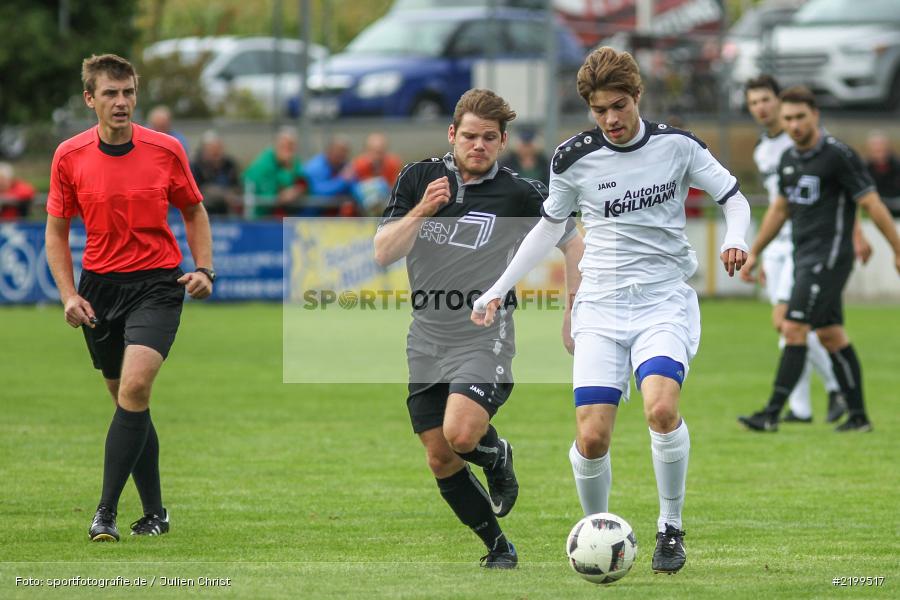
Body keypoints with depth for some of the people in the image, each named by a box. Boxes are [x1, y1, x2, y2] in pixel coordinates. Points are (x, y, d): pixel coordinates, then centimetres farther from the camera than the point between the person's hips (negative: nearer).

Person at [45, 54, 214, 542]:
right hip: (99, 287, 2)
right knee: (126, 399, 9)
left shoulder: (166, 150, -3)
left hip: (157, 283, -2)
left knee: (134, 388, -21)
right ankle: (154, 512, 22)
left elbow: (194, 212, 11)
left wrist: (204, 269, -2)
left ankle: (107, 510, -18)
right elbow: (57, 229, 8)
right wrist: (68, 295, -2)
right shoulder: (70, 156, -1)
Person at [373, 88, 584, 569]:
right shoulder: (418, 178, 2)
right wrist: (422, 210, -20)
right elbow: (383, 253, -5)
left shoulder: (518, 194, -7)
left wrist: (573, 313, 1)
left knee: (460, 434, -28)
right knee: (440, 461, 5)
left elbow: (572, 243, 6)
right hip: (427, 343, 4)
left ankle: (498, 458, 8)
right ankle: (498, 548, 22)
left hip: (483, 338, -4)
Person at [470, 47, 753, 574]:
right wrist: (499, 290, 15)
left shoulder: (677, 146, -2)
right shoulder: (574, 159, 1)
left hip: (665, 302, -2)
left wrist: (736, 242, -14)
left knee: (662, 408, -28)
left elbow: (735, 199, 8)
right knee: (592, 436, -13)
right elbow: (551, 225, 16)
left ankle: (671, 527, -8)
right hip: (600, 307, 2)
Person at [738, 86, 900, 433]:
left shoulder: (838, 155, -12)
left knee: (794, 330, -13)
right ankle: (858, 416, 15)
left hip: (829, 258, -8)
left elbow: (871, 204, -10)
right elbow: (780, 209, 24)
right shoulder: (789, 159, 12)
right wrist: (754, 253, 25)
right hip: (805, 258, 8)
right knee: (831, 336, 9)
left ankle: (771, 414, -13)